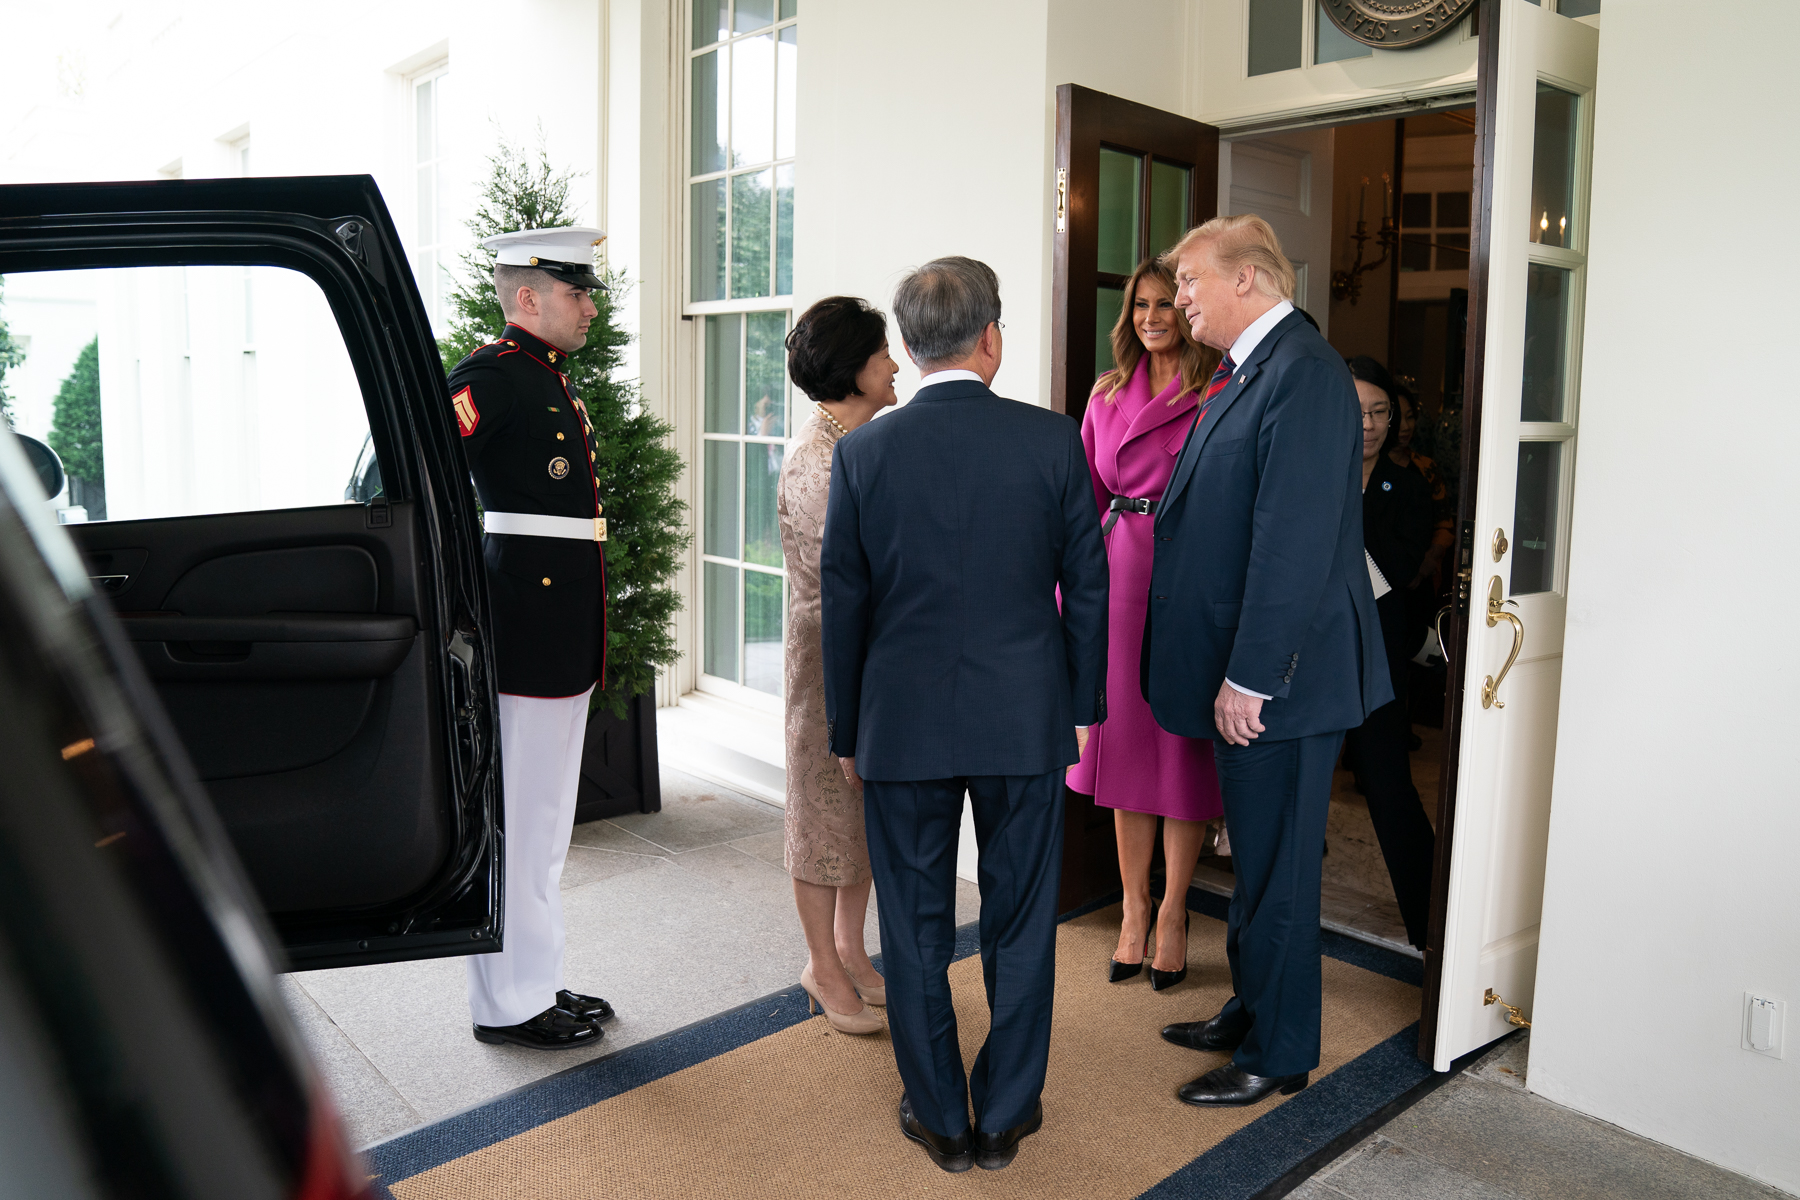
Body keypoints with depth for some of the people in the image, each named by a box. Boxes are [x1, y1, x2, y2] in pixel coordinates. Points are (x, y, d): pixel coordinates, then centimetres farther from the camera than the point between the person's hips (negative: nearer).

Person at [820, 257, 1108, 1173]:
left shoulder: (863, 452, -6)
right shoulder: (1053, 439, -6)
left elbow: (843, 606, -1)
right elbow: (1087, 586, -1)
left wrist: (846, 732, 9)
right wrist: (1082, 706, 11)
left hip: (903, 722, 0)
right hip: (1026, 719, 1)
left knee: (916, 927, 13)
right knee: (1020, 923, 14)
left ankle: (940, 1119, 26)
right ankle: (1006, 1116, 27)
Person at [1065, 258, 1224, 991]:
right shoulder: (1108, 393, 11)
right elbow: (1086, 496, 11)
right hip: (1118, 574, 4)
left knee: (1183, 746, 5)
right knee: (1123, 736, 9)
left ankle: (1171, 912, 21)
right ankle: (1133, 910, 24)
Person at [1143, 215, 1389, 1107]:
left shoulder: (1302, 371, -18)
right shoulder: (1240, 372, 14)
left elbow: (1296, 539, -24)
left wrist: (1249, 677, -23)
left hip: (1280, 674, -9)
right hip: (1240, 670, 9)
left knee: (1276, 868, 5)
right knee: (1253, 857, 21)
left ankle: (1278, 1054, 22)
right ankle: (1250, 1009, 38)